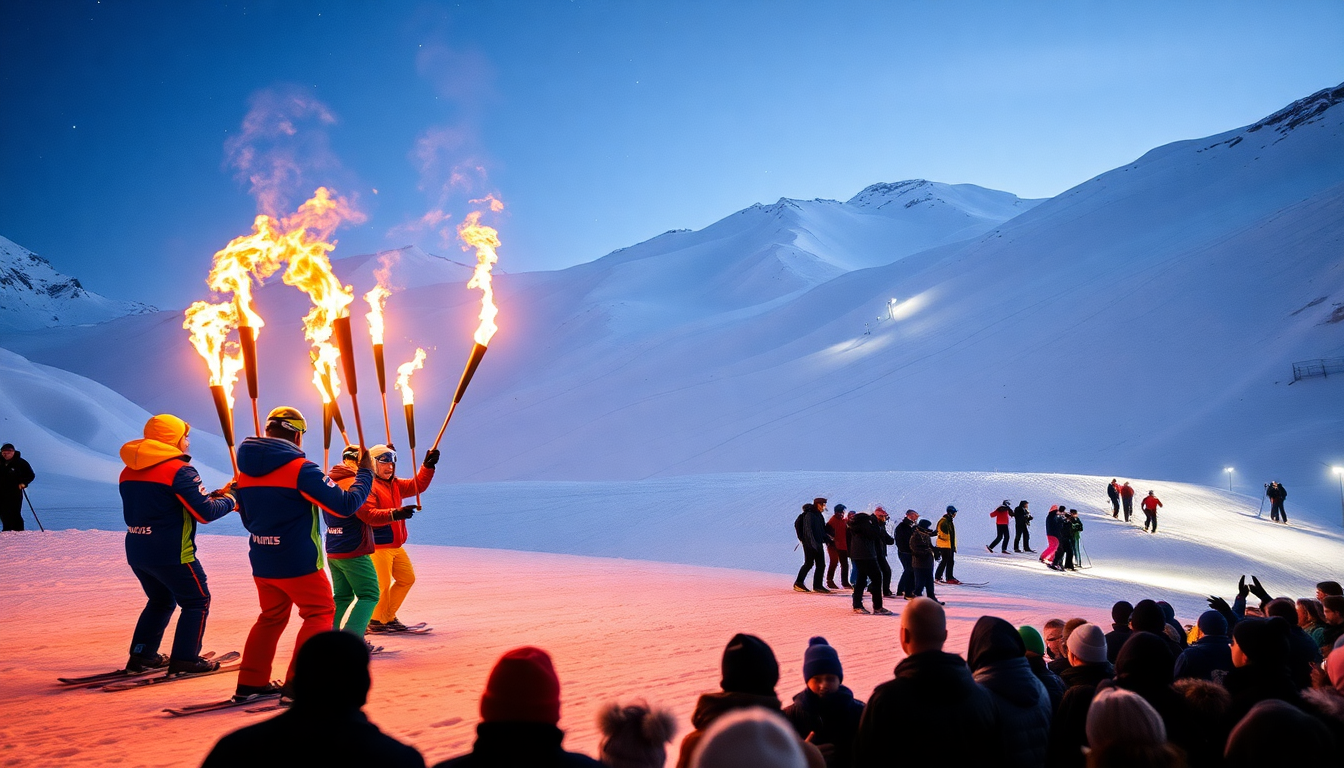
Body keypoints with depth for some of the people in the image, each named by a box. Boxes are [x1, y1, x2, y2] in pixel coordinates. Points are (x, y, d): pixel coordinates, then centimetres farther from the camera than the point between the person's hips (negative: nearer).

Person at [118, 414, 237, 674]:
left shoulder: (129, 472, 11)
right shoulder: (179, 470, -15)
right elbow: (205, 513, -17)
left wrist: (212, 496, 15)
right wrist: (229, 501, 3)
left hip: (136, 552, 8)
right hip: (171, 554, -8)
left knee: (161, 601, 25)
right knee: (197, 602, 7)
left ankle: (141, 656, 24)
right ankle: (185, 659, 3)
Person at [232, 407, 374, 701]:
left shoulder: (245, 471, 4)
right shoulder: (301, 469, -17)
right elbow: (345, 505, -15)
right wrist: (365, 472, -1)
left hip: (262, 564, 7)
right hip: (299, 563, -7)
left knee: (272, 617, 21)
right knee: (320, 612, 6)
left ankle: (250, 683, 19)